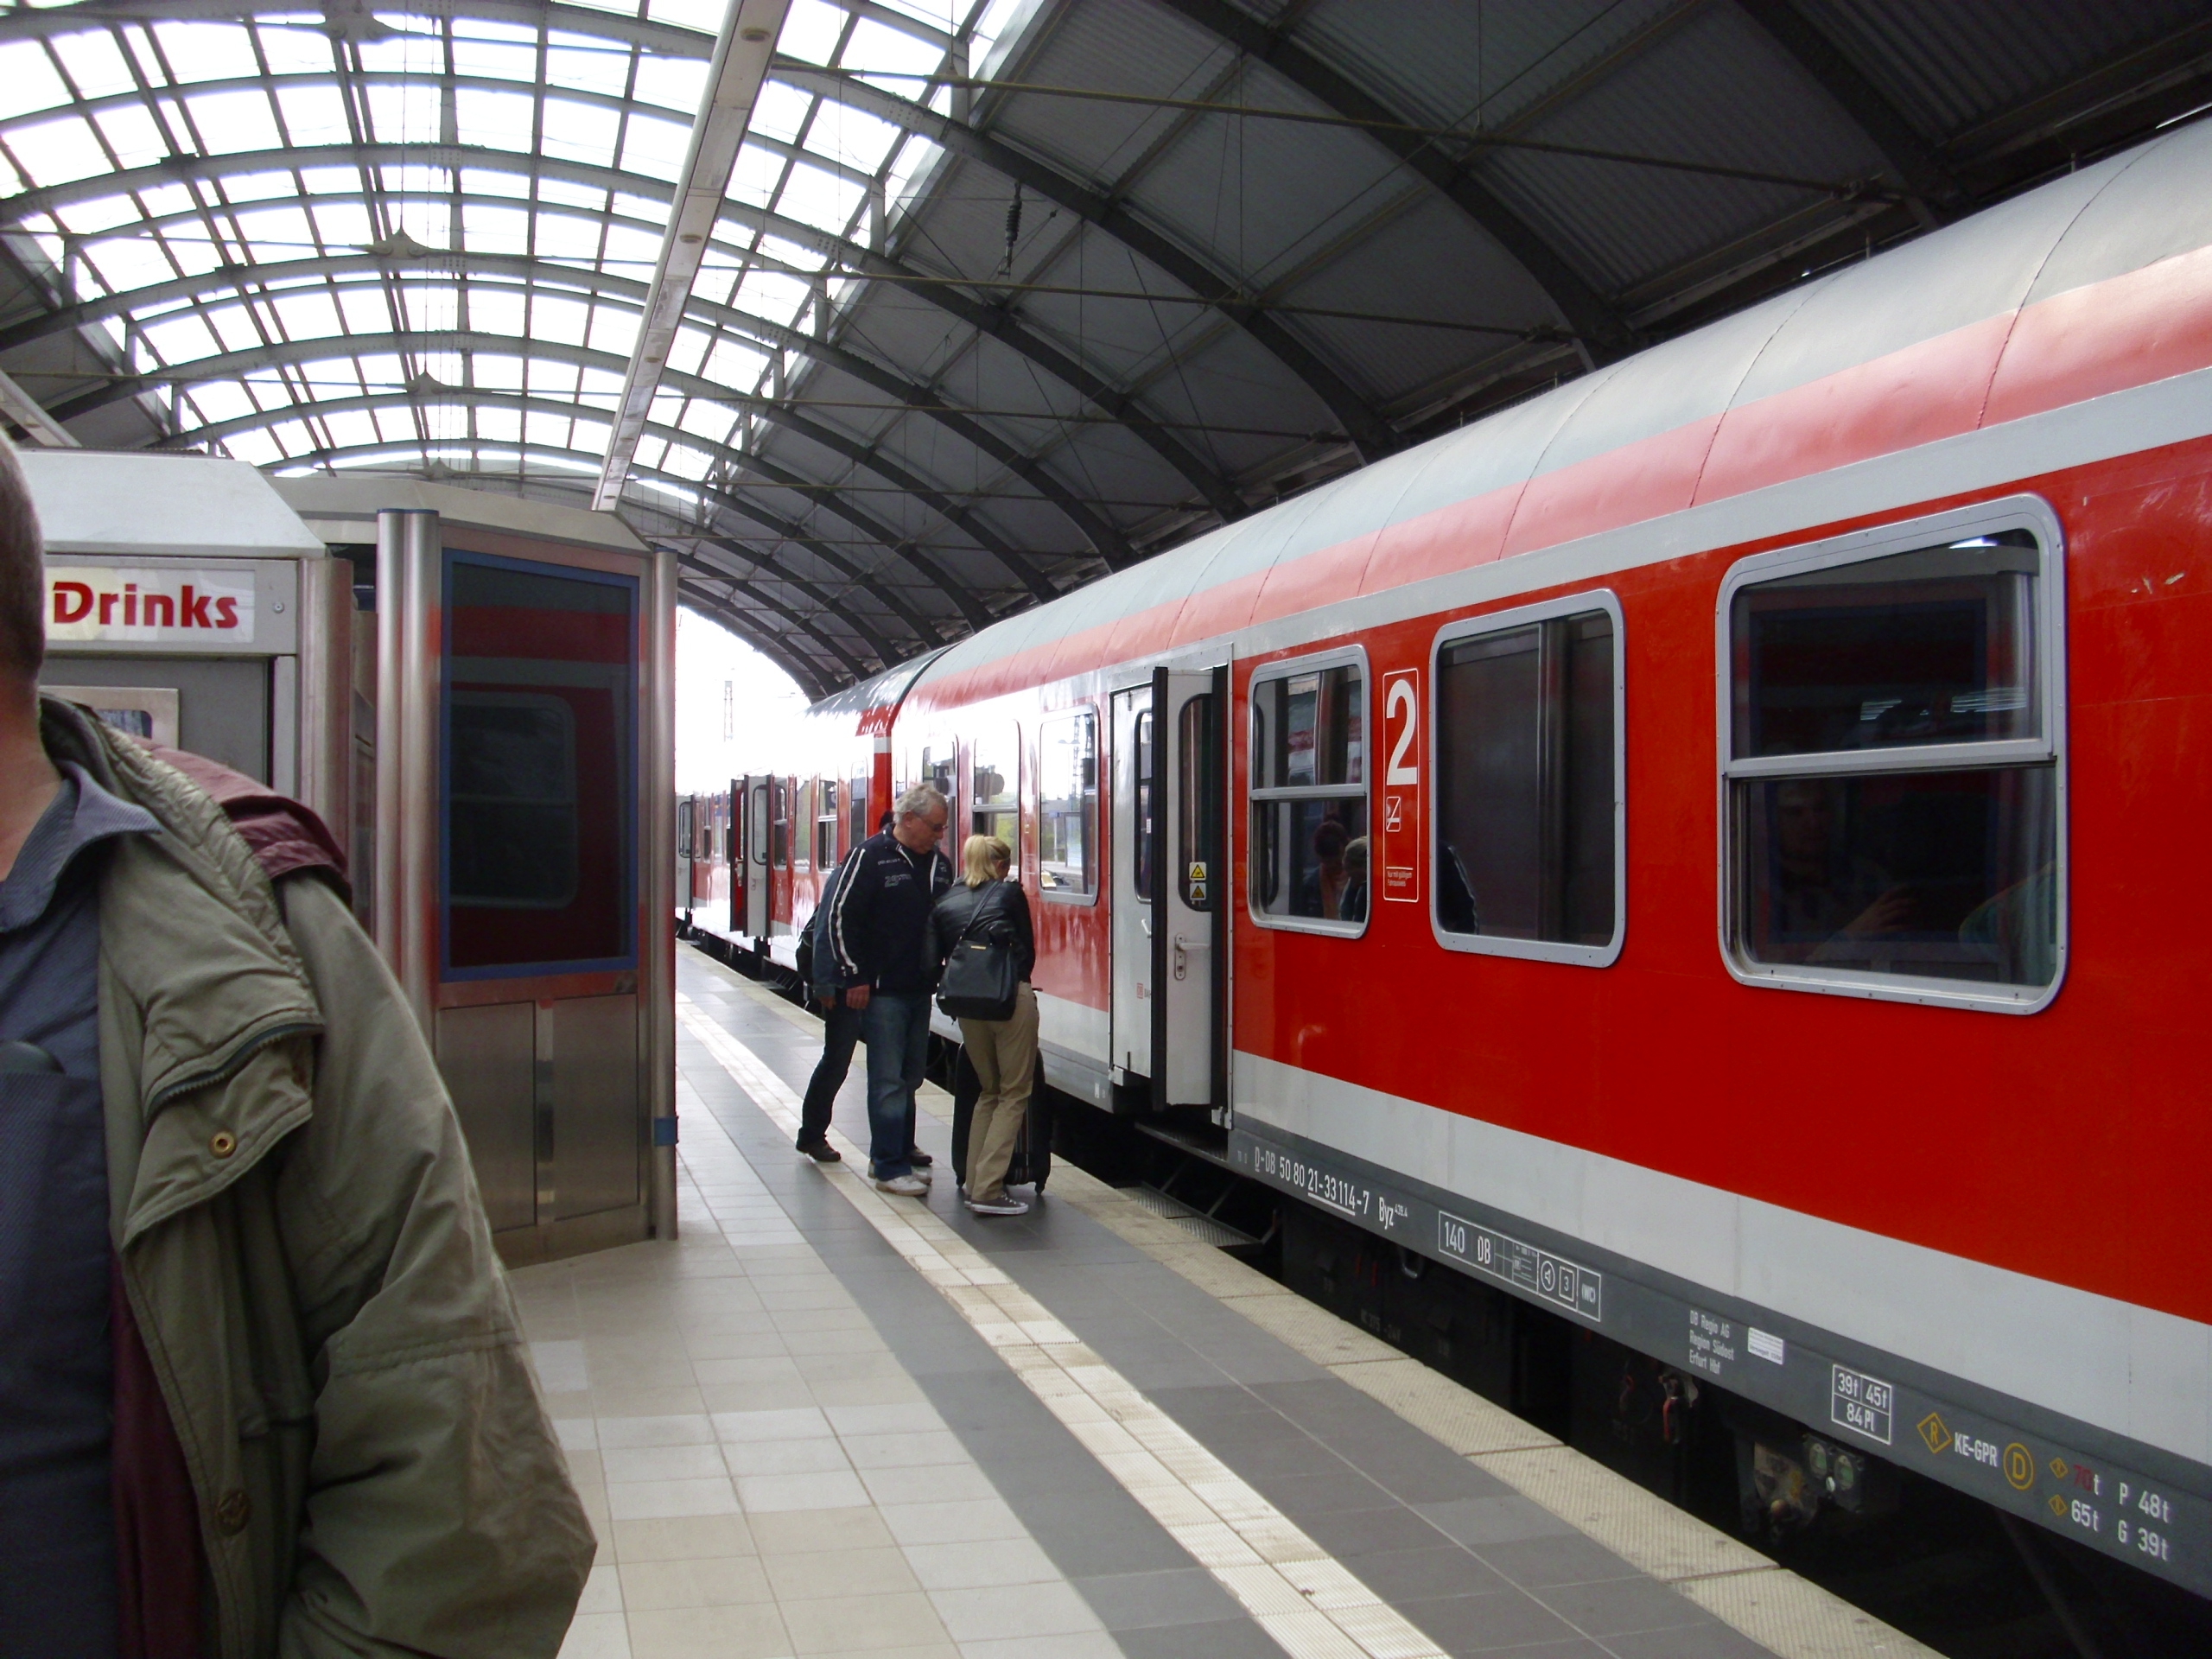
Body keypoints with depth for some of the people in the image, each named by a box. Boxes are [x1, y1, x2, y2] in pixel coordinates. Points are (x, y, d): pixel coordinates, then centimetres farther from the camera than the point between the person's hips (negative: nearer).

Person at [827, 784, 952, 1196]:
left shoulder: (938, 862, 10)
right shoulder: (872, 856, -9)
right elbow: (841, 917, -10)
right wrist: (856, 977, -12)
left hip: (921, 988, 7)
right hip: (882, 989, -7)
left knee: (910, 1079, 12)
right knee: (888, 1080, -4)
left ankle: (898, 1156, 21)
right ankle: (889, 1167, 1)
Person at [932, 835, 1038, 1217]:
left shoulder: (946, 902, 16)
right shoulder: (1009, 893, 8)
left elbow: (938, 956, 16)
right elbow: (1028, 949, 13)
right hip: (1012, 999, -4)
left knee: (988, 1091, 20)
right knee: (1014, 1093, 2)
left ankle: (975, 1181, 18)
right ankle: (987, 1189, -6)